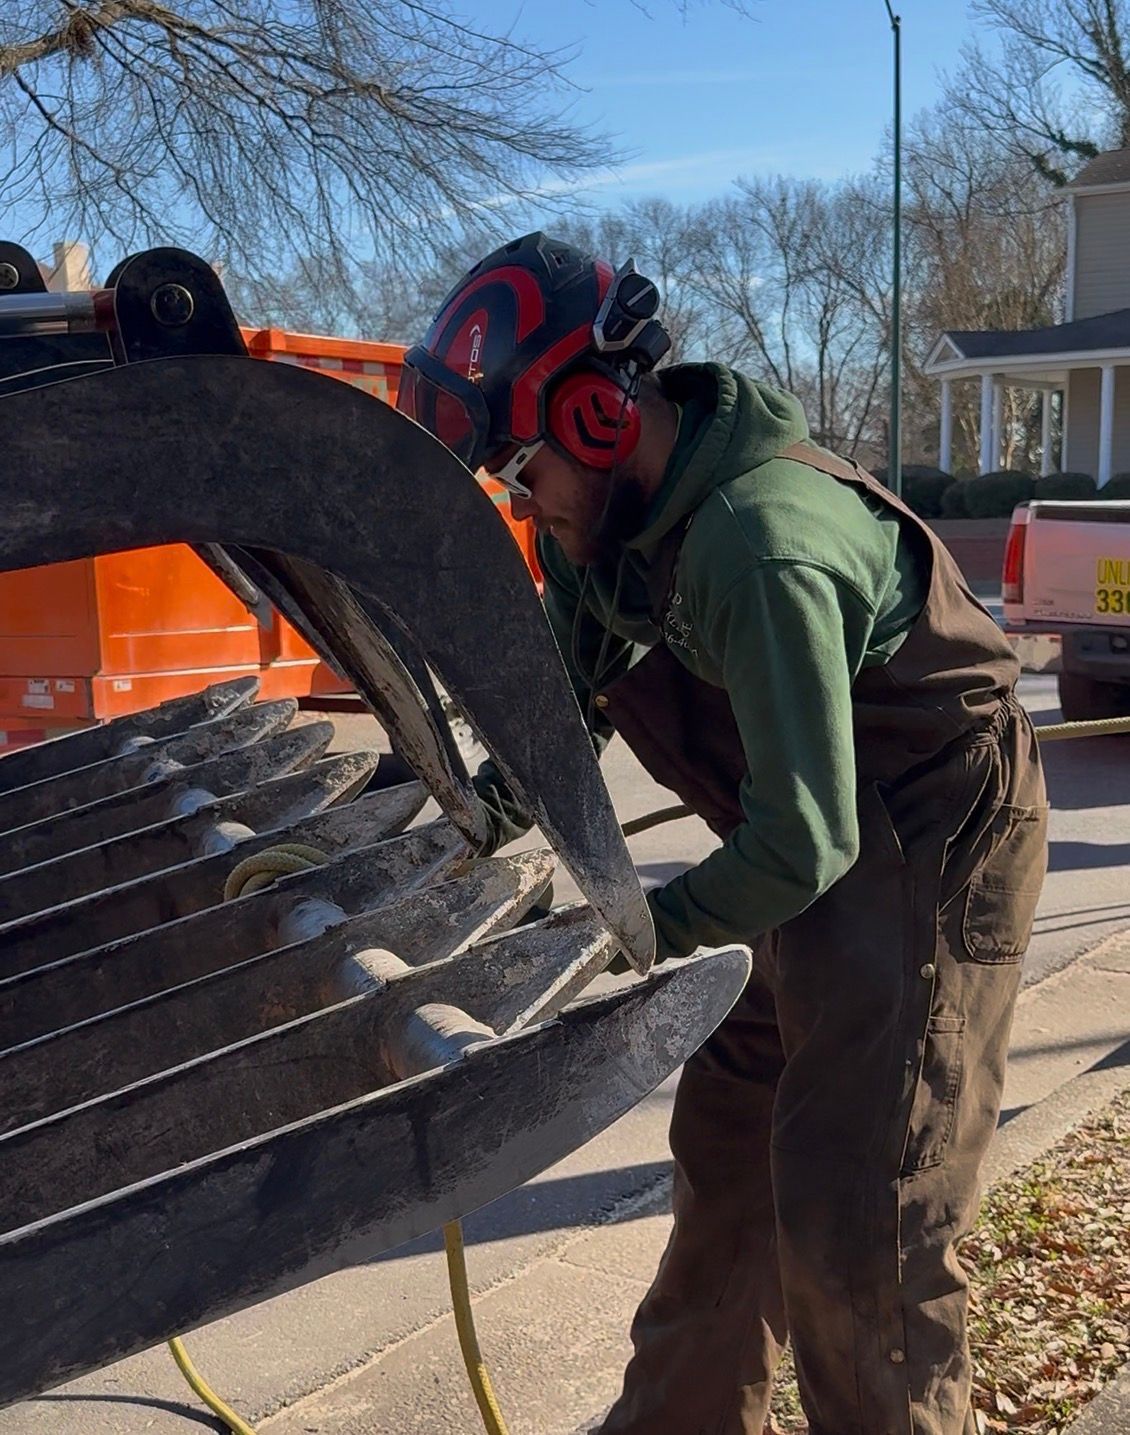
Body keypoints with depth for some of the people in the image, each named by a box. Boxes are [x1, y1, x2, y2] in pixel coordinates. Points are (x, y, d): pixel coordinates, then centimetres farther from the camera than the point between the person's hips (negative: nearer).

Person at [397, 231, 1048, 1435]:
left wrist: (647, 934, -19)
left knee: (860, 1223, -4)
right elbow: (573, 693, 9)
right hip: (825, 843, 9)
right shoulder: (612, 513, -3)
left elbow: (803, 838, -30)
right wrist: (491, 805, -8)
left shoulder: (758, 543, -32)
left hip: (930, 850, -9)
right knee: (724, 1154, 17)